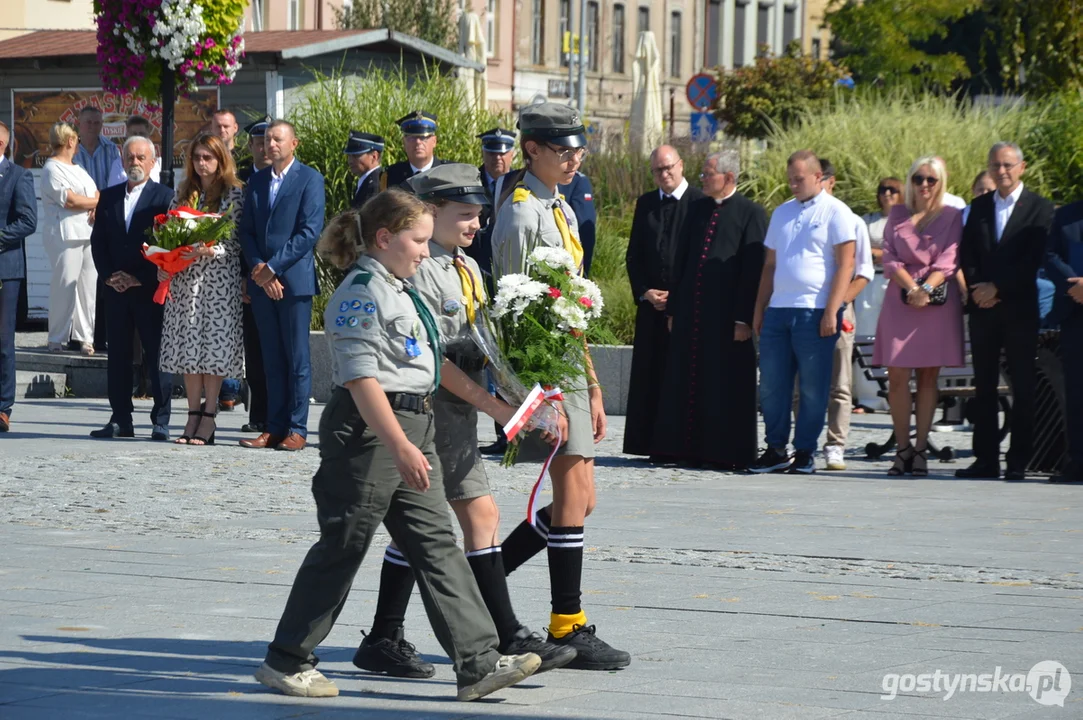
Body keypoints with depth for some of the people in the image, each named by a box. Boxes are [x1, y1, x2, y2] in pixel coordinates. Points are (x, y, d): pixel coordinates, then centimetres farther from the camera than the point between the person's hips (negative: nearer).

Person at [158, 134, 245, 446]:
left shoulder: (234, 195, 0)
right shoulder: (183, 194, 14)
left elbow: (236, 242, -4)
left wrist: (210, 251, -19)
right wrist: (163, 265, -1)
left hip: (219, 278, -4)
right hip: (184, 278, 5)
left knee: (213, 346, -5)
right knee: (187, 348, 3)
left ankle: (209, 417, -2)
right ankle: (194, 416, 8)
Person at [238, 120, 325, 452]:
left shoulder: (309, 179, -2)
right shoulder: (257, 181, 15)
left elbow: (310, 232, -10)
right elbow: (246, 231, 11)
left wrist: (273, 267, -13)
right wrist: (258, 269, -5)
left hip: (295, 279, -5)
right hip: (262, 283, 5)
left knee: (297, 359, -2)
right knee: (271, 359, 7)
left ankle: (296, 429, 0)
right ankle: (274, 427, 9)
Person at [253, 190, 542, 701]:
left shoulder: (402, 292, 18)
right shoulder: (362, 293, -13)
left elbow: (435, 364, 27)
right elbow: (361, 376, -22)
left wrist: (493, 404, 26)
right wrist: (400, 447, -29)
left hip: (411, 428, 9)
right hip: (367, 430, -9)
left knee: (437, 544, 4)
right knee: (342, 546, -2)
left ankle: (478, 663, 1)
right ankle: (285, 661, 10)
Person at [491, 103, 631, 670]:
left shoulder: (561, 211, 16)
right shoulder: (521, 214, -12)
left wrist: (593, 388, 18)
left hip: (569, 369, 9)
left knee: (576, 503, 9)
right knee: (573, 498, -7)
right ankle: (568, 629, 0)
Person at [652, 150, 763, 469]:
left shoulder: (751, 213, -5)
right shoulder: (697, 209, 13)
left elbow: (754, 270, -8)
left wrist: (744, 319, -13)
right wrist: (673, 307, 12)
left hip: (727, 314, -6)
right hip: (690, 310, 6)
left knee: (726, 386, -1)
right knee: (689, 383, 7)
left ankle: (726, 453, 5)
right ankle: (691, 450, 13)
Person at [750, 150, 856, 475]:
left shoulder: (835, 212, -2)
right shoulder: (782, 213, 18)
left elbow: (845, 265, -8)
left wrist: (831, 312, -15)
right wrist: (759, 310, 15)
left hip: (815, 313, -6)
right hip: (777, 310, 6)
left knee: (813, 389, -2)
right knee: (771, 386, 5)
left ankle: (805, 453, 4)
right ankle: (776, 450, 12)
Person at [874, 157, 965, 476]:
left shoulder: (952, 216, 7)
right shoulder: (897, 216, 13)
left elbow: (948, 261, -2)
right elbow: (889, 258, 5)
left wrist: (926, 289, -17)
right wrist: (912, 288, -11)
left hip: (938, 301, -2)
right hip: (900, 301, 2)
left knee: (929, 376, -1)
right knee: (897, 377, -6)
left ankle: (920, 449, 0)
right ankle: (903, 448, -1)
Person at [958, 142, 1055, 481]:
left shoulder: (1039, 208, 0)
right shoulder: (979, 207, 14)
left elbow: (1034, 261, -8)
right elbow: (966, 255, 10)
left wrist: (997, 288, -12)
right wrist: (978, 290, -6)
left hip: (1020, 309, -4)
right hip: (983, 308, 4)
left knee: (1022, 387, -2)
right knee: (984, 386, 4)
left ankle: (1018, 462, -1)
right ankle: (986, 459, 7)